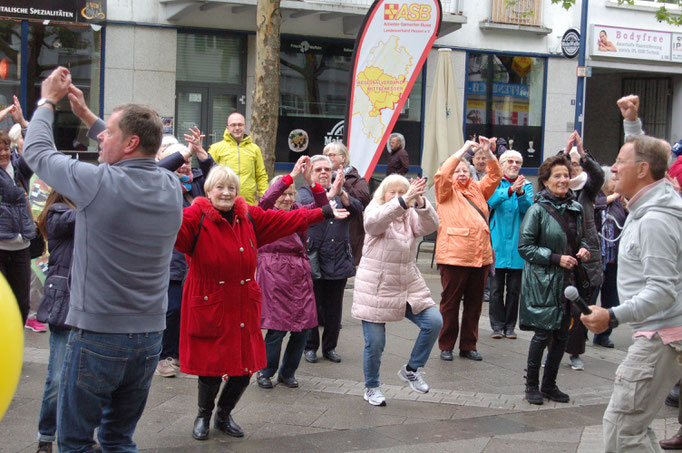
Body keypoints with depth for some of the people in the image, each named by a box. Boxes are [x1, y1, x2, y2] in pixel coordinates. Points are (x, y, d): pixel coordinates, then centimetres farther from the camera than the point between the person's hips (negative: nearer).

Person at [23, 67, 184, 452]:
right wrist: (85, 113, 24)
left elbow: (36, 150, 0)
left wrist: (48, 101, 16)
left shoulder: (98, 182, -17)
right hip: (150, 339, 6)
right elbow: (135, 164, 20)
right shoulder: (171, 186, -1)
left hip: (98, 338, -5)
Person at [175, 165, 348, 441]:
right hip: (208, 307, -5)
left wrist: (324, 213, 18)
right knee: (211, 368, -1)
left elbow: (286, 220, 15)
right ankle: (203, 416, 30)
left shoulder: (250, 217, 7)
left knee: (245, 368, 7)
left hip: (243, 308, 5)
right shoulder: (197, 217, -10)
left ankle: (224, 415, 35)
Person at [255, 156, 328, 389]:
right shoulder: (265, 212, 1)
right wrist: (292, 175, -25)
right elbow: (267, 200, -21)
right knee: (277, 327, -7)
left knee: (303, 327, 3)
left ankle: (287, 373, 22)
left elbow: (323, 205, 1)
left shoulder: (298, 211, 13)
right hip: (273, 272, -5)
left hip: (299, 273, 5)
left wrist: (310, 181, -15)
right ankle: (265, 372, 14)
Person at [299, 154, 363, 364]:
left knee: (334, 307, 8)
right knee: (312, 305, 1)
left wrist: (341, 194, -23)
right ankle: (310, 347, 15)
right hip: (313, 259, -3)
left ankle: (330, 347, 20)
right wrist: (330, 194, -31)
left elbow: (357, 209, -5)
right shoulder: (305, 191, 5)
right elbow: (306, 206, -19)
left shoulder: (342, 193, 14)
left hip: (338, 261, 3)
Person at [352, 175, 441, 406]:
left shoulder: (411, 216, 8)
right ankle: (371, 388, 24)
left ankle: (411, 369, 8)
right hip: (375, 289, -4)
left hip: (408, 286, 4)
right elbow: (375, 221, -31)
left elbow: (430, 225, -13)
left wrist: (420, 202, -34)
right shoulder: (374, 212, -5)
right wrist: (404, 201, -45)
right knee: (374, 343, -1)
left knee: (434, 321, -12)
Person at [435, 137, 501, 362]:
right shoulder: (446, 191, 6)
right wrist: (463, 150, -12)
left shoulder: (477, 189, 19)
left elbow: (494, 176, 13)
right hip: (453, 255, -5)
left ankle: (469, 346, 19)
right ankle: (446, 346, 10)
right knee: (450, 302, 1)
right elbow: (442, 175, -11)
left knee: (474, 303, 9)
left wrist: (488, 152, -1)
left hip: (480, 255, 5)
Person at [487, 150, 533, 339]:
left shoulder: (526, 185, 9)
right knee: (496, 287, 0)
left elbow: (528, 208, -6)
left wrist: (520, 193, -26)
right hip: (497, 242, -2)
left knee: (514, 288, 5)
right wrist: (510, 190, -32)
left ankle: (510, 326, 15)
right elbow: (492, 200, -16)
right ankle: (497, 326, 9)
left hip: (517, 242, 2)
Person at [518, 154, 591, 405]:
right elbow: (524, 246, -11)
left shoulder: (575, 208, 8)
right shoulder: (538, 210, -9)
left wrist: (583, 249, 0)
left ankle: (549, 384, 24)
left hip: (568, 280, 6)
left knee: (562, 334, 9)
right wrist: (556, 258, -16)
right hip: (543, 281, -6)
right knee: (543, 334, -4)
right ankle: (532, 386, 12)